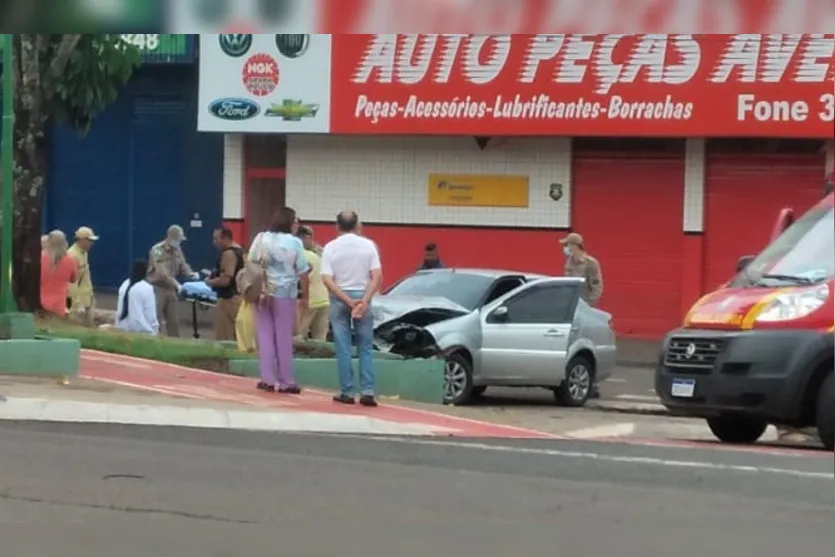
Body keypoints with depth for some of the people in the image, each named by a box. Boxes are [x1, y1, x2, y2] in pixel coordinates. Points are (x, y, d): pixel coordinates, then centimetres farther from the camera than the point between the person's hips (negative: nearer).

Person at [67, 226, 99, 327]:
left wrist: (91, 294, 20)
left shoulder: (84, 253, 12)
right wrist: (77, 303, -25)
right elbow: (71, 282, -23)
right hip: (77, 301, -10)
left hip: (86, 299, 10)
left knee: (88, 328, 11)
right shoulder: (72, 255, -19)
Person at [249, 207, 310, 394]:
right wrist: (305, 297, 2)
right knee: (284, 338, 3)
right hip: (284, 294, -3)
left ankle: (268, 379, 5)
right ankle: (286, 382, 7)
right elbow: (302, 273, -6)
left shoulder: (261, 239, 5)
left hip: (261, 293, 3)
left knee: (265, 336, 7)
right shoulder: (294, 243, -6)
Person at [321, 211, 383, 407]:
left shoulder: (331, 247, -3)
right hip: (362, 296, 1)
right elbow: (377, 276, -9)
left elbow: (327, 280, -10)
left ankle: (347, 392, 3)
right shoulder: (368, 245, -1)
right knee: (365, 348, 6)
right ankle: (367, 391, -3)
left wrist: (348, 301, -11)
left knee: (343, 348, 4)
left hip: (339, 299, -1)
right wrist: (364, 300, -12)